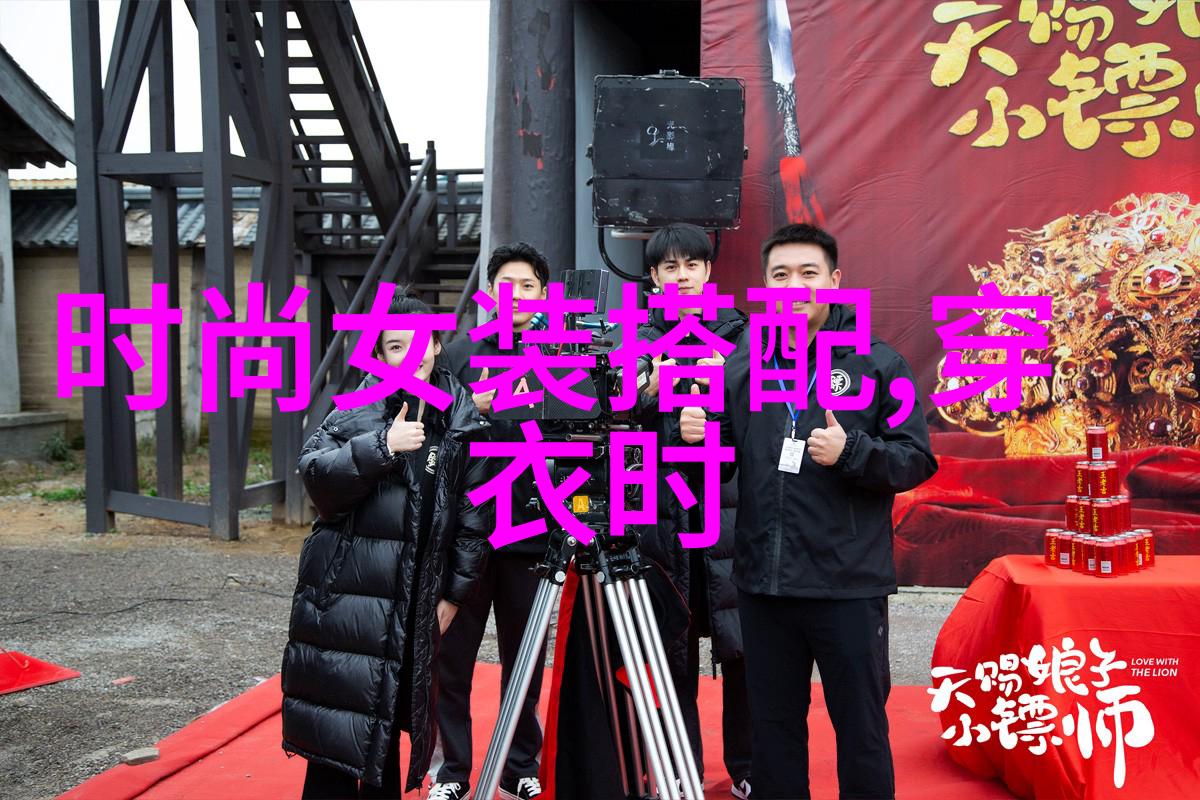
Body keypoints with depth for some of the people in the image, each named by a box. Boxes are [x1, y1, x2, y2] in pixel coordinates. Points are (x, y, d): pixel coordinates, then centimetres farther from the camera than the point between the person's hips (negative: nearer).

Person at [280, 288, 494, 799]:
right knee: (338, 718, 0)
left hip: (413, 599, 1)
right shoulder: (359, 406, 0)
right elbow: (313, 471, -11)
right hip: (343, 590, -1)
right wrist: (381, 445, -22)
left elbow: (475, 515, 5)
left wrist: (455, 592, 3)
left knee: (388, 718, 10)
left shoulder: (463, 420, 3)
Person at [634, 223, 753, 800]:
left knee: (740, 648, 1)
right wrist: (648, 392, -20)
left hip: (732, 513, 0)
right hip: (662, 514, 1)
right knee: (673, 650, 5)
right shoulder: (640, 339, 9)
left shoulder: (741, 334, 7)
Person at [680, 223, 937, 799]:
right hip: (763, 583, 3)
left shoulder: (878, 363, -1)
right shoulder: (739, 366, 8)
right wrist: (697, 439, -7)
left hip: (849, 585, -3)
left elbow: (918, 460, -5)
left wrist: (851, 451, -20)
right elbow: (722, 466, 14)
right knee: (773, 727, 15)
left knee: (861, 727, 9)